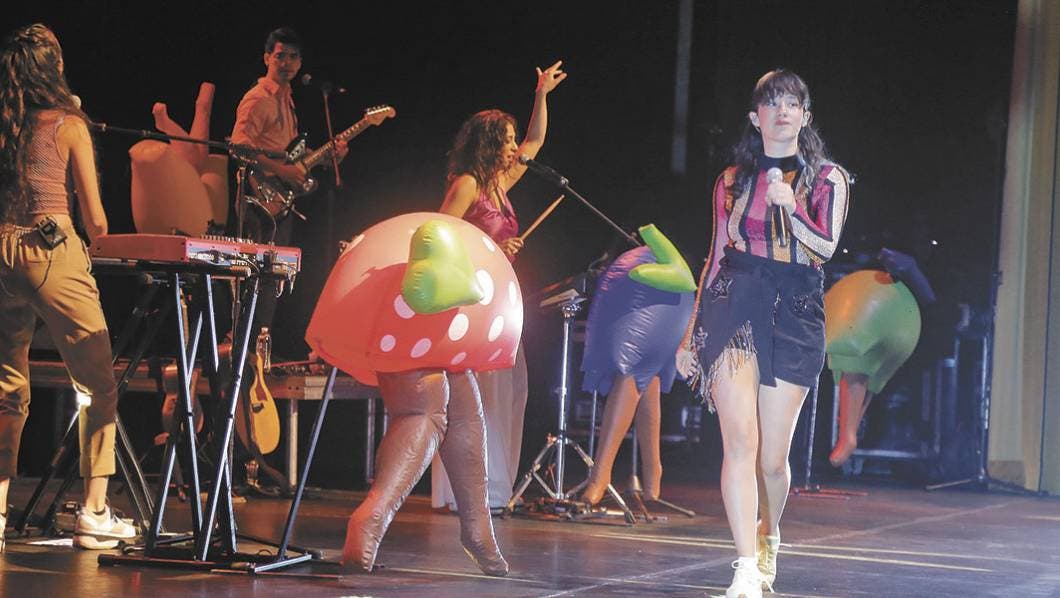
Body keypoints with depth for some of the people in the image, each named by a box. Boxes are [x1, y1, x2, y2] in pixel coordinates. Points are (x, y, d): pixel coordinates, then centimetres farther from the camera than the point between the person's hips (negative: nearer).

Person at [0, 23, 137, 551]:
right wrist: (93, 241, 21)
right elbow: (95, 219, 2)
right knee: (98, 386, 4)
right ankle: (93, 512, -2)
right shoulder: (68, 124, 0)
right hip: (53, 252, -4)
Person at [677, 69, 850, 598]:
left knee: (773, 457, 1)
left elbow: (827, 246, -6)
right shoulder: (732, 181, 14)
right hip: (731, 310, 0)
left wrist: (790, 207, -22)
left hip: (793, 316, 0)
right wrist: (691, 332, 16)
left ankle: (768, 536, 33)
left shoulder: (827, 178, 10)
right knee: (740, 442, -15)